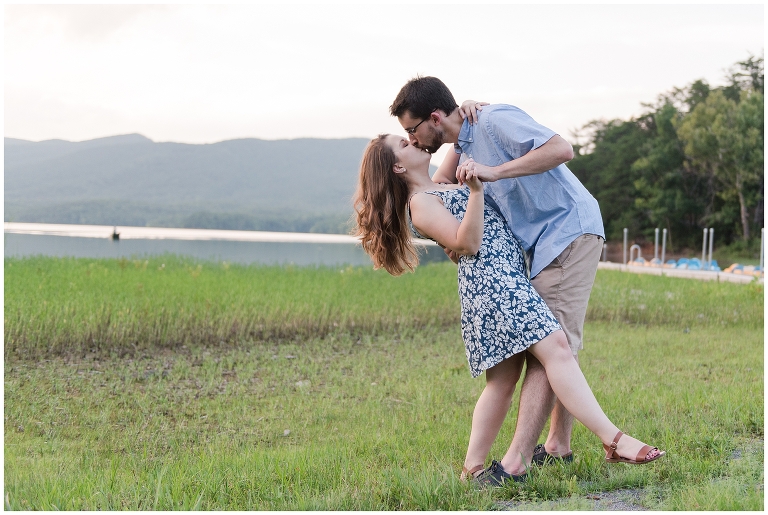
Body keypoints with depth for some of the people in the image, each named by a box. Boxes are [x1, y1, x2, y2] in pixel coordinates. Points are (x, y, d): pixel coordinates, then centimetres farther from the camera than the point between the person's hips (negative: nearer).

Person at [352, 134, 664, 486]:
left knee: (503, 378, 6)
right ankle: (614, 440, -26)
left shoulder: (436, 189, 25)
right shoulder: (420, 203, -3)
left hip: (507, 274, 10)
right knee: (555, 347, -20)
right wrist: (475, 190, -22)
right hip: (489, 275, -10)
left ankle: (474, 467, 7)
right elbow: (467, 243, -13)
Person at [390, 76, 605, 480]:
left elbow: (561, 149, -28)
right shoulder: (466, 140, 12)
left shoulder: (495, 120, -17)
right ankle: (559, 446, 26)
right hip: (547, 242, 11)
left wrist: (492, 172, -31)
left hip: (570, 231, -10)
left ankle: (515, 462, -19)